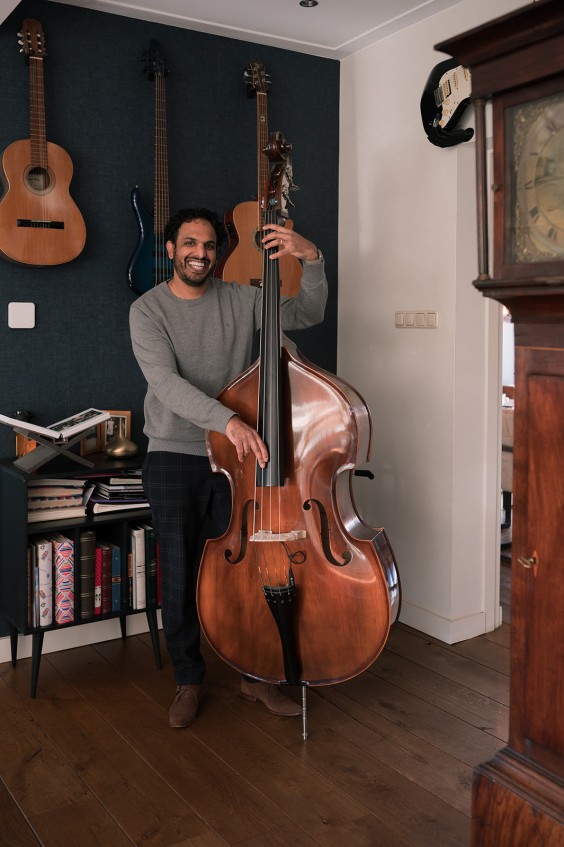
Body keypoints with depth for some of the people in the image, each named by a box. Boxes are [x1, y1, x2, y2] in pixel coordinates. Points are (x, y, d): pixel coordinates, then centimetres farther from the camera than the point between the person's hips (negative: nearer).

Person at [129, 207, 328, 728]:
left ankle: (256, 675, 23)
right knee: (181, 574, 1)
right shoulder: (148, 310, -4)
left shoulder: (241, 300, 5)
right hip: (173, 456, -2)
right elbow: (166, 382, -20)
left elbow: (308, 314, 1)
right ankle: (188, 680, 22)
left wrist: (312, 259, -16)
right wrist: (226, 420, -33)